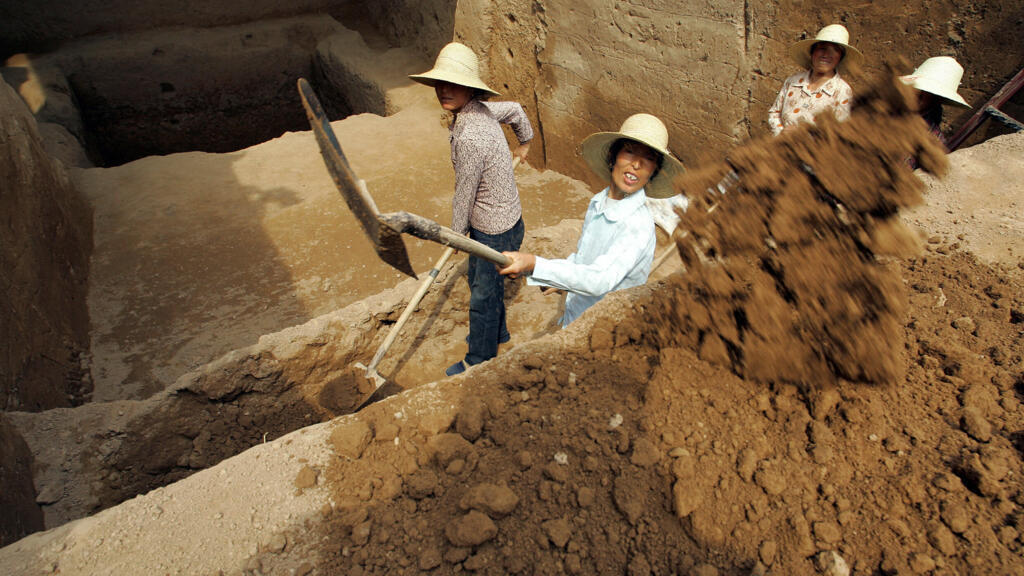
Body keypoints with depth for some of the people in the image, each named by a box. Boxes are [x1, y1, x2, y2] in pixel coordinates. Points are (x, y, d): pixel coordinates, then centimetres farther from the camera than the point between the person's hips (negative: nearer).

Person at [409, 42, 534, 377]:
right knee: (479, 282, 27)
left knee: (484, 296, 9)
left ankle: (479, 360, 31)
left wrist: (458, 231, -2)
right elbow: (516, 110, 16)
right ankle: (497, 332, 52)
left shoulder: (470, 137, -31)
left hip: (497, 231, -10)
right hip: (488, 224, 10)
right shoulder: (478, 109, -2)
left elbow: (464, 192, -19)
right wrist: (524, 143, 35)